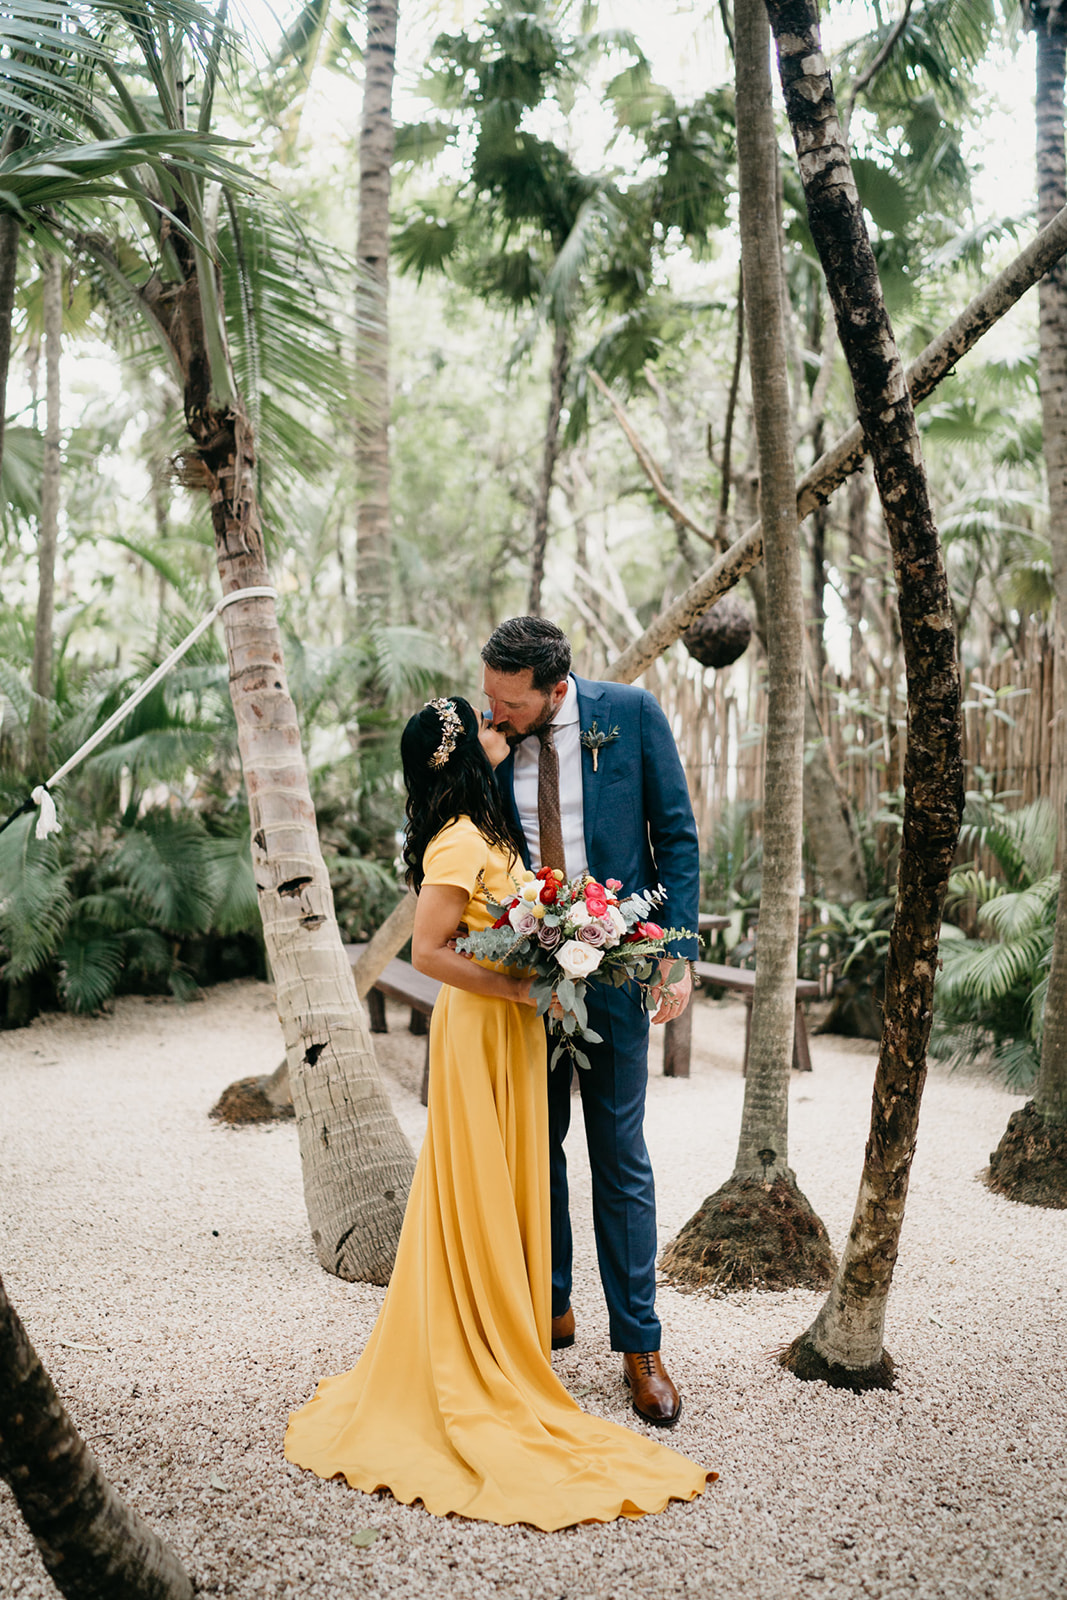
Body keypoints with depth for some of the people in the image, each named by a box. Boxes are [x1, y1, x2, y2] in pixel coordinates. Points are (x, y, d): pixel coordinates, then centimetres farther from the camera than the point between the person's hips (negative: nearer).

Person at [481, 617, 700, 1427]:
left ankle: (639, 1344, 14)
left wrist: (677, 951, -9)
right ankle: (550, 1308, 29)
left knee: (620, 1156, 3)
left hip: (616, 964, -2)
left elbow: (676, 835, -3)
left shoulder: (632, 714, -8)